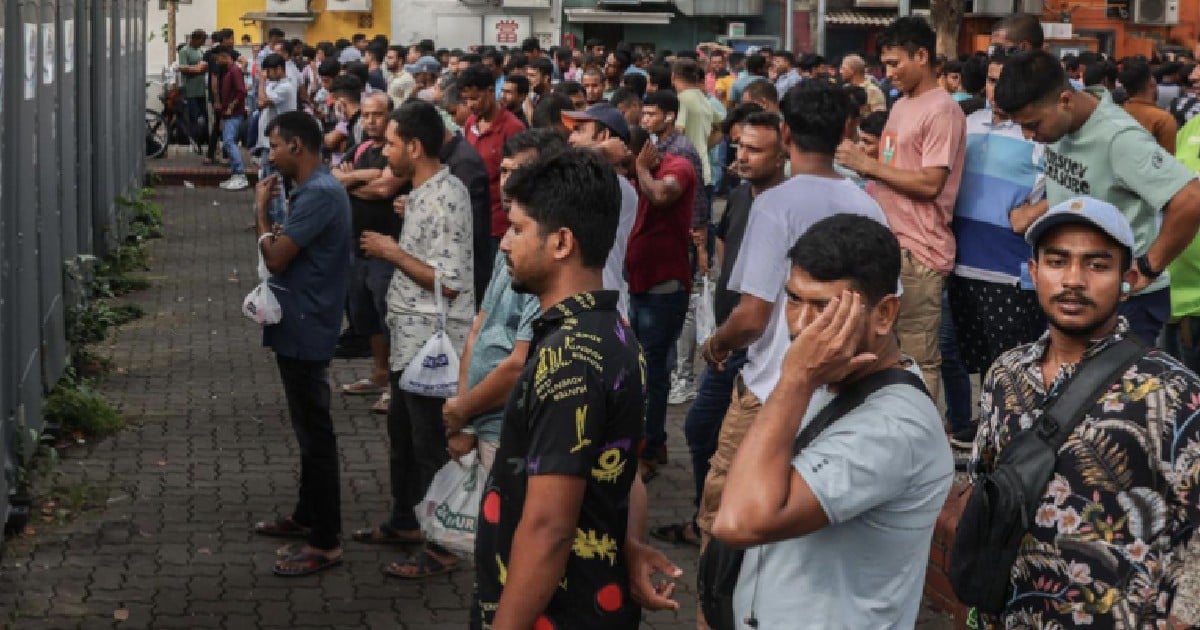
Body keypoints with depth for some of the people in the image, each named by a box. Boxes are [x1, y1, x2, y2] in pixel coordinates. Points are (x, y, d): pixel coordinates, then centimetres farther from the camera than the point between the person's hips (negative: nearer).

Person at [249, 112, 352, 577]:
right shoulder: (314, 189, 12)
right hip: (298, 328, 11)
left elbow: (276, 258, -20)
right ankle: (308, 517, 33)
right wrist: (267, 212, 4)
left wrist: (260, 208, -9)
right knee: (308, 429, 20)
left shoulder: (319, 194, -21)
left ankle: (325, 542, 0)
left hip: (305, 331, -11)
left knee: (315, 434, -5)